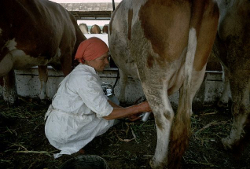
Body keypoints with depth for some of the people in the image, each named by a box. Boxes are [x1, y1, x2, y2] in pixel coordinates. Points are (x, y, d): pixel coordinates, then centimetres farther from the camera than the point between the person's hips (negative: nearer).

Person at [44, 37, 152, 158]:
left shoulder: (82, 72, 5)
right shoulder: (85, 78, -25)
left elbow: (102, 99, 11)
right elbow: (107, 113, -22)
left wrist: (128, 111, 5)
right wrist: (138, 108, -16)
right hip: (61, 132, -9)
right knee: (109, 119, -4)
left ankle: (74, 144, 11)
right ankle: (73, 147, 1)